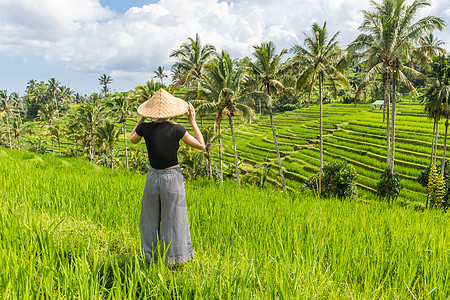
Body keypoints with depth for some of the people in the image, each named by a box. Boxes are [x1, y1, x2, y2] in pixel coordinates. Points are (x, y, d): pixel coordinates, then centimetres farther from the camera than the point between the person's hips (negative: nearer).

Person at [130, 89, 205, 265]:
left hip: (152, 177, 3)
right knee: (173, 221, 12)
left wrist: (142, 118, 16)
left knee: (150, 220, 21)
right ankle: (172, 262, 23)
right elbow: (201, 146, -7)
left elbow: (133, 140, 16)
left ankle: (152, 259, 33)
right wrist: (193, 121, -3)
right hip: (172, 178, -3)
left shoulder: (145, 128, -8)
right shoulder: (176, 130, -17)